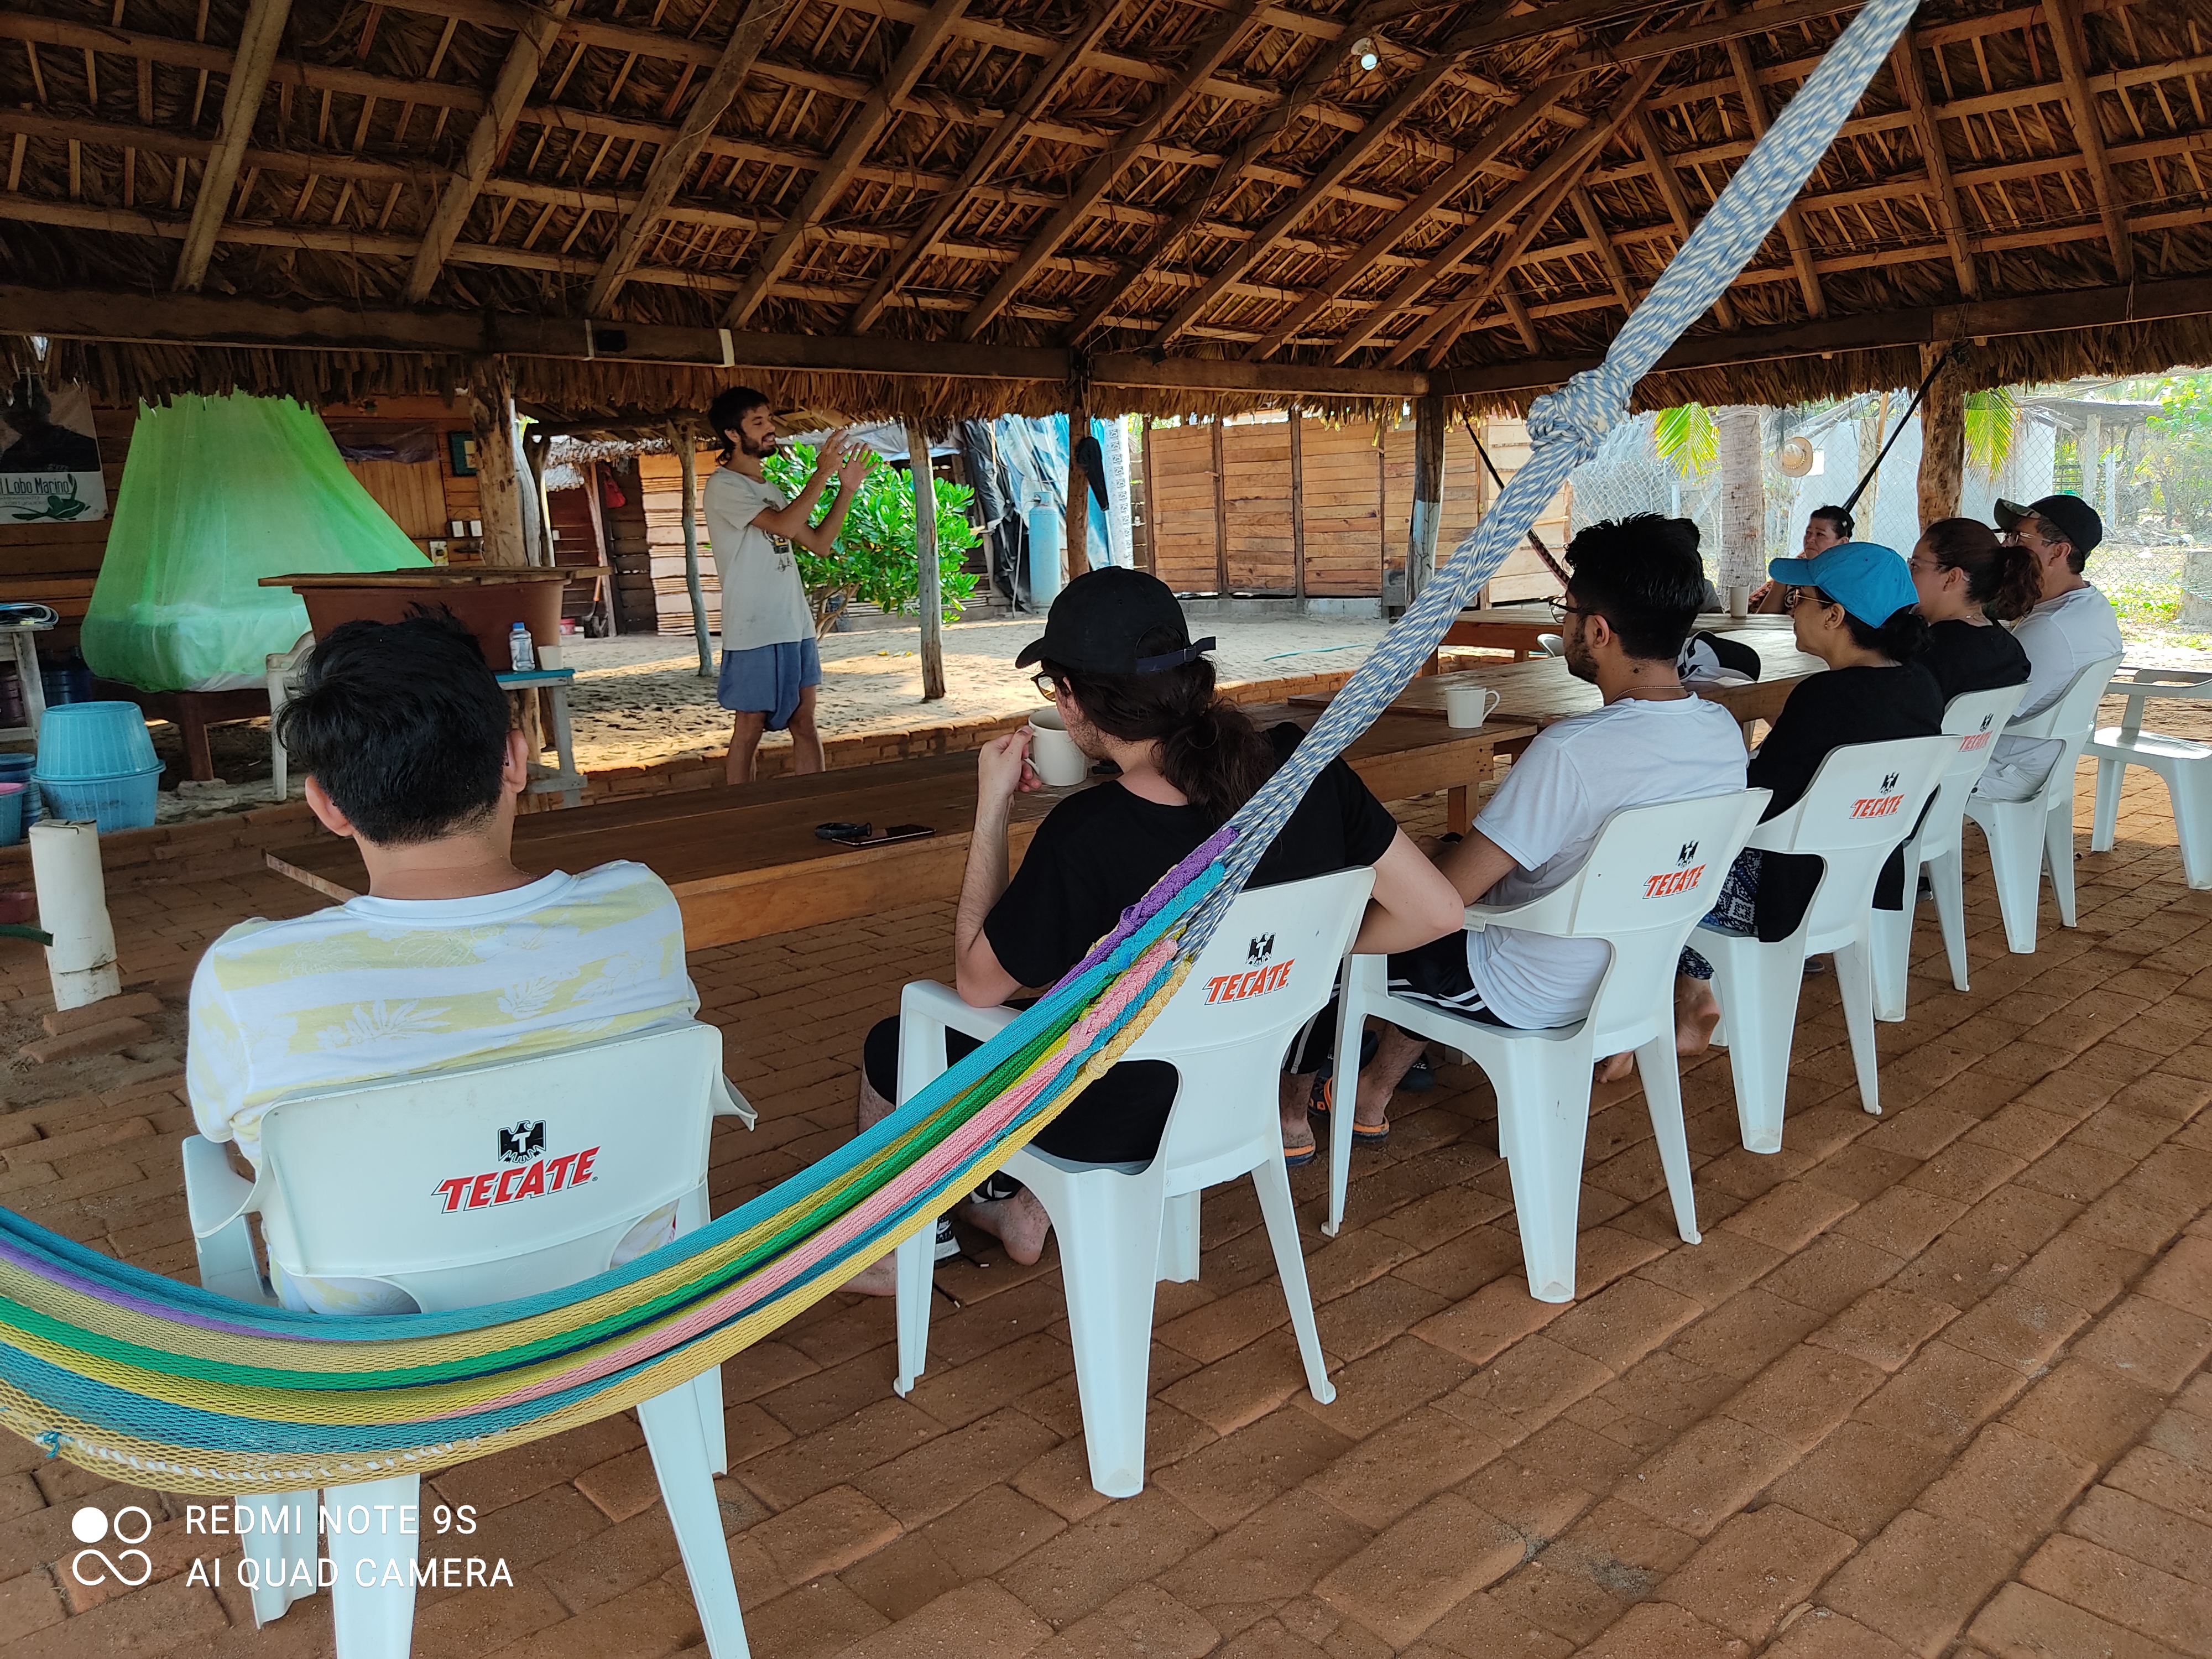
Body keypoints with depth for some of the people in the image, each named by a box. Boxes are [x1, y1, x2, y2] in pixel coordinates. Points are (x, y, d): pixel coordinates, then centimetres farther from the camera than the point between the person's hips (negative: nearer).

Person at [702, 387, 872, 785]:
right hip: (754, 632, -8)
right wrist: (822, 474, -16)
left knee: (805, 724, 9)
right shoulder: (723, 486, -8)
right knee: (749, 730, -3)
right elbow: (785, 525, -21)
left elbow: (819, 543, 15)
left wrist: (847, 489, 6)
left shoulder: (768, 488, 19)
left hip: (796, 627, 8)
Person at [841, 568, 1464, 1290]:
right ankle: (1026, 1204, 45)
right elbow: (1435, 910, -11)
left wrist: (991, 809, -13)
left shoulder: (1085, 839, -33)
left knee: (891, 1052, 19)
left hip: (1119, 1121, -5)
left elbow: (977, 984, -15)